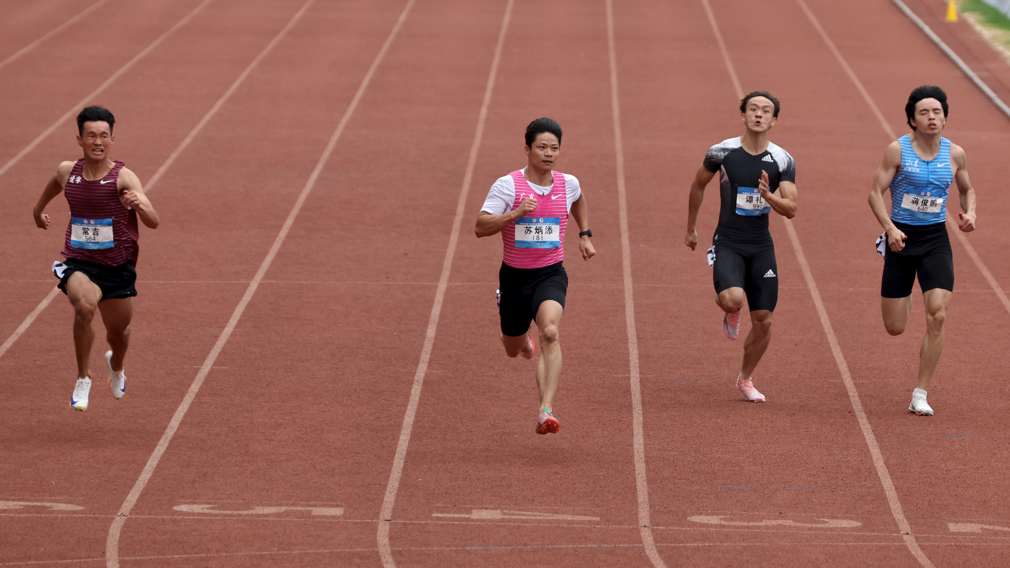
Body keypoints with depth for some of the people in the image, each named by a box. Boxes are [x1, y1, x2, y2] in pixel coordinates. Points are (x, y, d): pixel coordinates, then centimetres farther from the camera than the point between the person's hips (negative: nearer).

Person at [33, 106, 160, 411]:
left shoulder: (123, 177, -14)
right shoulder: (67, 171, -3)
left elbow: (154, 222, -24)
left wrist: (139, 205, -46)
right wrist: (39, 208, 41)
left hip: (117, 267, 0)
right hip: (77, 262, 0)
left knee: (118, 331, 16)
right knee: (85, 306, -32)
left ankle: (116, 365, 56)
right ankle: (83, 379, -11)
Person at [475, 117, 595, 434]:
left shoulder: (568, 184, 0)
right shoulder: (508, 185, -12)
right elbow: (480, 227, -19)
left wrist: (584, 235, 17)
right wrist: (516, 213, -30)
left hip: (551, 274, 0)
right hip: (514, 275, 0)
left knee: (550, 333, -28)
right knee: (512, 350, 17)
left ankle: (546, 411, -36)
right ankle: (522, 338, 58)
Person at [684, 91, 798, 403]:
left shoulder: (783, 161, -2)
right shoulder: (722, 152, -6)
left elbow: (791, 210, -5)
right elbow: (698, 185, 12)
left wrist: (769, 196, -26)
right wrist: (691, 228, 19)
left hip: (761, 247, 2)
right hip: (727, 244, -2)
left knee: (763, 321, 1)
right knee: (733, 298, -30)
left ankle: (745, 378, 25)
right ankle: (729, 311, 10)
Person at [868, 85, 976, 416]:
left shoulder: (955, 154, 1)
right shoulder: (898, 150, -8)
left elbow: (967, 189, 19)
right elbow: (875, 192, -8)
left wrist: (970, 214, -3)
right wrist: (890, 228, -23)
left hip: (936, 240, 1)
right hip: (902, 239, -1)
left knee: (937, 317, -15)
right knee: (895, 328, 3)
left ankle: (920, 395, -5)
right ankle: (904, 299, 43)